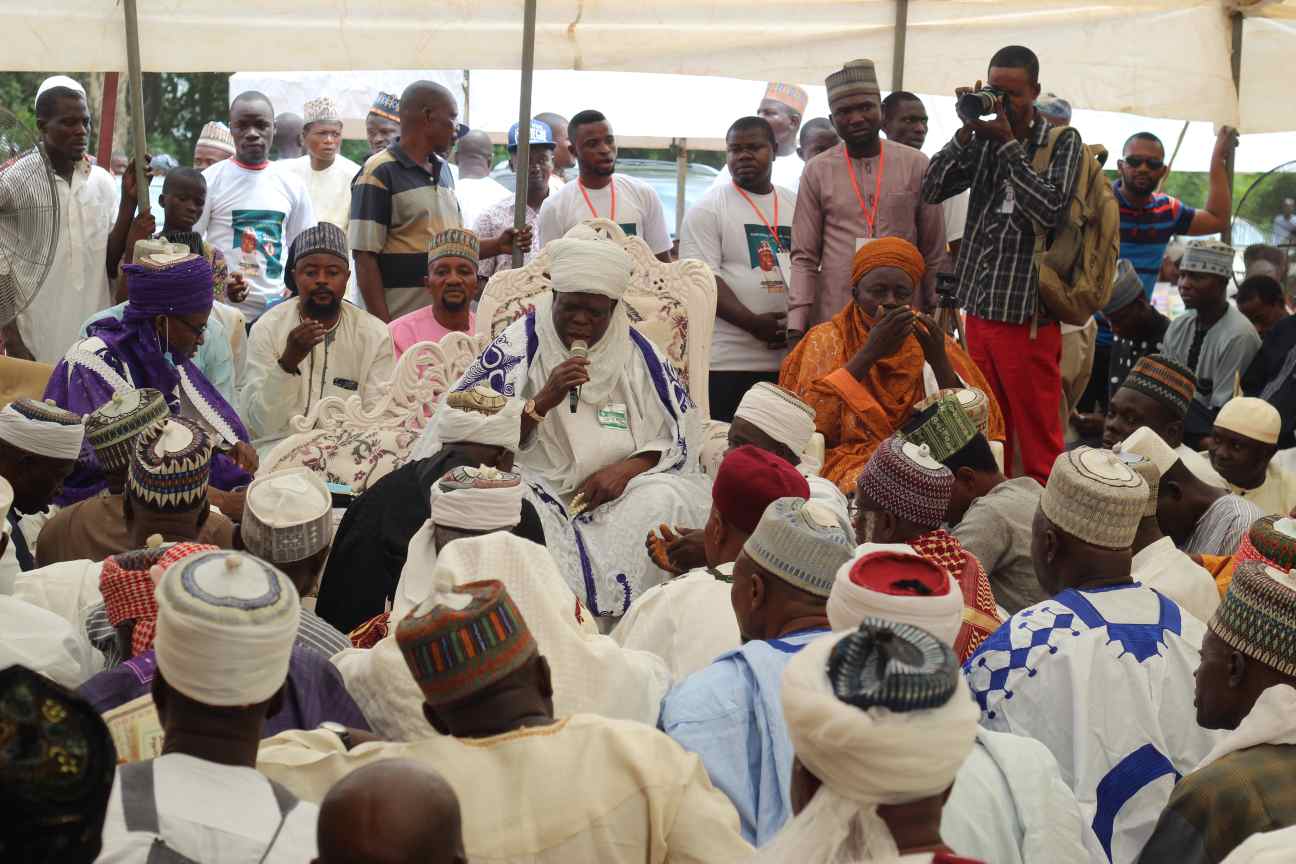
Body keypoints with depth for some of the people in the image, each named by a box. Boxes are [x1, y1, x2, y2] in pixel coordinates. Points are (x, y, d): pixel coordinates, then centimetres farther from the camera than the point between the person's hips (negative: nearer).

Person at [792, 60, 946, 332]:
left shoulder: (916, 166, 6)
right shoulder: (817, 172, 6)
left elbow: (934, 253, 8)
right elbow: (804, 258, 5)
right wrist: (797, 326, -4)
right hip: (832, 319, 0)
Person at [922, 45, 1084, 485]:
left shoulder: (1062, 141, -1)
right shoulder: (984, 137, 11)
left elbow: (1050, 207, -15)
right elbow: (932, 190, 3)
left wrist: (1008, 143, -11)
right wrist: (967, 132, -5)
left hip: (1028, 312, -5)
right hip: (979, 305, 5)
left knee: (1038, 440, -2)